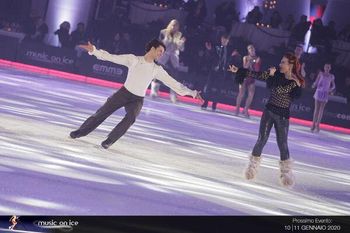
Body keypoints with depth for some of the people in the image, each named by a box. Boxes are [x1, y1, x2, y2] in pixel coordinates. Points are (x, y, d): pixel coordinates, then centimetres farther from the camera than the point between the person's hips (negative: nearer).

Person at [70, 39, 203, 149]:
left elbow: (173, 83, 3)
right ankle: (81, 132, 16)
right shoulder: (133, 59, -3)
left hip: (137, 100, 1)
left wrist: (192, 93, -2)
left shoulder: (157, 70, 3)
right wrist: (94, 50, -16)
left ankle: (109, 141, -18)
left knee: (131, 118, -28)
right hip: (123, 93, -1)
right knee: (102, 113, -4)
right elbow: (112, 57, -7)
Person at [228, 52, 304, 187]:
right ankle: (253, 166, 12)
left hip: (282, 116, -3)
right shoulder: (276, 74, 0)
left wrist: (272, 76, -19)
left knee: (282, 144, 3)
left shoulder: (295, 82, -13)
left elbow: (278, 89, -24)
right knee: (262, 139, 1)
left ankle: (286, 171, 18)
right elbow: (258, 75, -2)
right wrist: (239, 70, -6)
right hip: (269, 111, 3)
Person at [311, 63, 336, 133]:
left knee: (321, 109, -2)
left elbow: (333, 86, 15)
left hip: (325, 93, 0)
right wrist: (314, 85, -16)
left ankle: (317, 125, -1)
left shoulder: (331, 76, 8)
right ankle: (313, 124, 2)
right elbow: (316, 82, 5)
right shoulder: (321, 74, 6)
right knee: (316, 108, -1)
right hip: (319, 92, 0)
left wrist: (331, 89, -5)